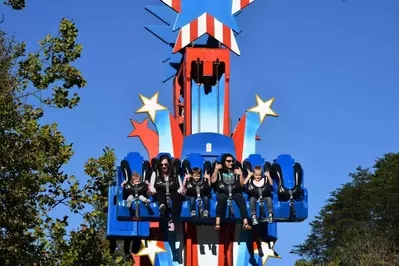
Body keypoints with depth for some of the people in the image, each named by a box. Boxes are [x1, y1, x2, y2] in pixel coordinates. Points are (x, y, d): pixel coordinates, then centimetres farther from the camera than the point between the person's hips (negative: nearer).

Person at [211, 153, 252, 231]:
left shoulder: (236, 171, 15)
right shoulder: (219, 171, 12)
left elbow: (242, 184, 11)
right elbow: (213, 181, -3)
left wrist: (241, 174, -3)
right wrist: (216, 169, -6)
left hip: (235, 192, 1)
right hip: (222, 193, -1)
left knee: (241, 198, -33)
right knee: (222, 198, -38)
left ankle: (245, 223, -44)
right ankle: (218, 223, -45)